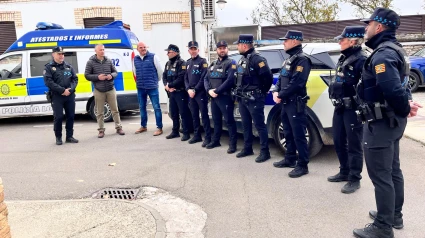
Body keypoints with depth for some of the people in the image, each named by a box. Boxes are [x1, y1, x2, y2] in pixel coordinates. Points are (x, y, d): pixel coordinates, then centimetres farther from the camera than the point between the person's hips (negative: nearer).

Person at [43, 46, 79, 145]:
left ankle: (69, 136, 18)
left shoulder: (69, 66, 14)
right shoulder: (48, 67, 1)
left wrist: (70, 89, -11)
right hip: (56, 96, -4)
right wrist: (63, 90, -17)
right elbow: (48, 82, -11)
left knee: (71, 116, 6)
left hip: (70, 95, 4)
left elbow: (75, 79, 8)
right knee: (58, 117, -2)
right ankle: (58, 137, 11)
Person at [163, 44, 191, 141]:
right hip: (171, 92, 8)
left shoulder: (182, 63, -11)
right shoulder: (168, 63, 16)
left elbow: (181, 78, -20)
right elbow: (164, 76, 13)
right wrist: (166, 86, -7)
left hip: (180, 92, -8)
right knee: (173, 113, 14)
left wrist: (169, 85, -15)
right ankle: (175, 131, 25)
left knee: (183, 113, -4)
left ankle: (186, 133, 2)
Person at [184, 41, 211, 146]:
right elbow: (185, 78, 15)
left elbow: (203, 78, -12)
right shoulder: (188, 62, 17)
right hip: (190, 93, 7)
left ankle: (208, 138, -4)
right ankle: (197, 136, 21)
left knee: (204, 115, -6)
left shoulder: (202, 61, -4)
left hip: (200, 93, -6)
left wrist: (195, 90, -13)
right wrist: (188, 89, -2)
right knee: (194, 115, 11)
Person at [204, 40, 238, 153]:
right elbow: (206, 79, 14)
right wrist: (209, 90, -6)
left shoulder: (231, 63, -5)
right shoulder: (213, 64, 17)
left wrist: (217, 91, -16)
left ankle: (232, 144, 1)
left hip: (225, 97, -7)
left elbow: (230, 80, -17)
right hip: (213, 97, 7)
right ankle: (215, 141, 28)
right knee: (216, 119, 16)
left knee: (229, 120, -5)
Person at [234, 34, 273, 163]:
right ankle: (247, 148, 28)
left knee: (259, 125, -2)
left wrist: (263, 91, -8)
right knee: (246, 125, 16)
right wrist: (239, 92, 13)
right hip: (242, 98, 9)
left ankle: (265, 152, 6)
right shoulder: (242, 59, 14)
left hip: (254, 99, -9)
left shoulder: (257, 59, -16)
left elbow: (268, 76, -21)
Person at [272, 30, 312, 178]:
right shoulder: (289, 59, 18)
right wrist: (276, 92, 0)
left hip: (296, 103, -10)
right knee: (288, 133, 17)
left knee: (298, 135, -4)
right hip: (286, 103, 10)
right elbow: (281, 78, 18)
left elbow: (296, 83, -22)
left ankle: (303, 165, 3)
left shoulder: (301, 59, -13)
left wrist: (281, 96, -15)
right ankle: (290, 159, 29)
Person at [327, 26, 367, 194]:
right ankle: (344, 172, 32)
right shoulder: (343, 58, 14)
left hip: (353, 109, -9)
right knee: (339, 142, 17)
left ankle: (354, 179, 13)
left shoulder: (361, 60, -14)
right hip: (340, 108, 9)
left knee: (354, 145, 1)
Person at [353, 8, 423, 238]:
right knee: (392, 171, 19)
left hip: (381, 123, -11)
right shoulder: (393, 49, 14)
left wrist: (405, 108, -14)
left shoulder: (382, 54, -20)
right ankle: (394, 215, 34)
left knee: (380, 176, -2)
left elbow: (393, 89, -32)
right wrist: (405, 106, -1)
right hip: (392, 121, 11)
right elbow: (398, 86, 15)